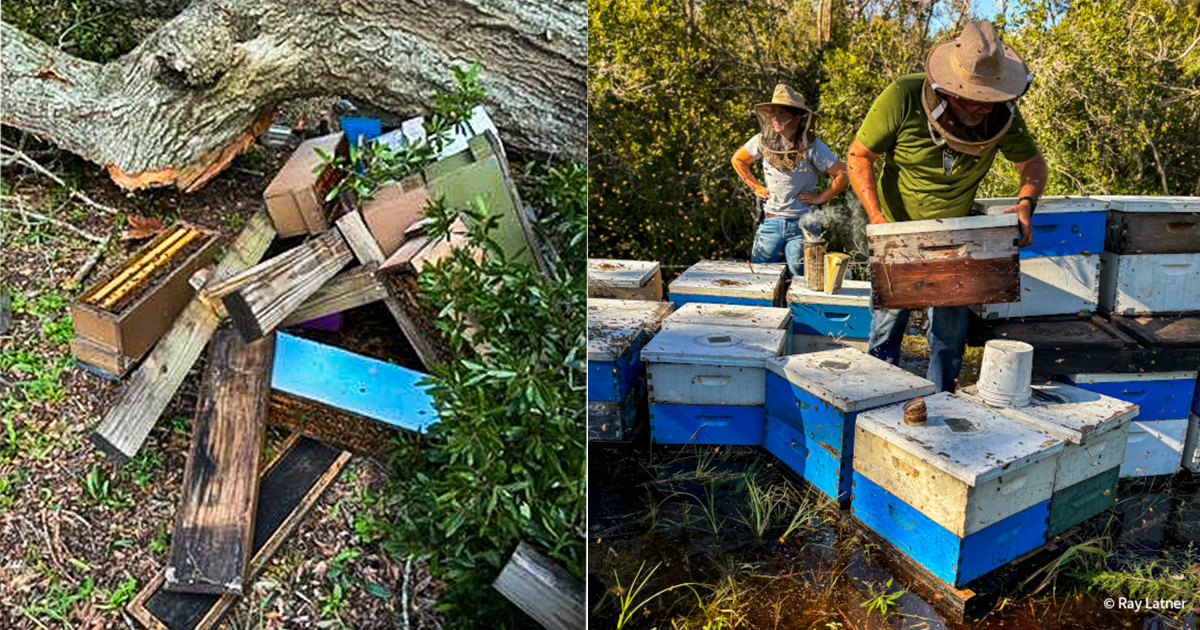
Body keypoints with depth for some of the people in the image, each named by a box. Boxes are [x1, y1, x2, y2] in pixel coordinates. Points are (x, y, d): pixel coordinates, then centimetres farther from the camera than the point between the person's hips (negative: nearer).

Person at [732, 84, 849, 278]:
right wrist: (756, 187, 11)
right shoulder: (764, 140, -1)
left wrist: (819, 197, -6)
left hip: (802, 226, -3)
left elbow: (843, 175, -6)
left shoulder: (811, 146, -9)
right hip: (771, 222, 3)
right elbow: (737, 160, 17)